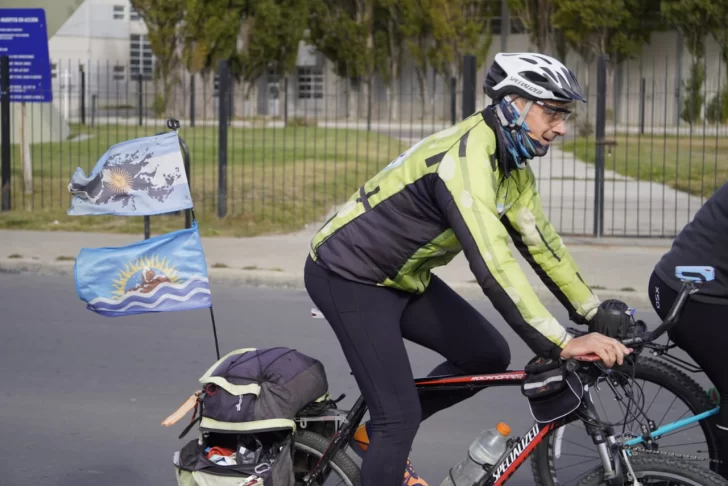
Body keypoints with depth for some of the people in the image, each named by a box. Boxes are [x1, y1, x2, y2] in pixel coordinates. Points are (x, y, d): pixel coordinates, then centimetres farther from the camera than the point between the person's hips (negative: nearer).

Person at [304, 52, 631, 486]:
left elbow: (541, 243, 9)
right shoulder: (467, 158, -29)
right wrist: (563, 345, -39)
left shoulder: (512, 165, 2)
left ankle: (378, 434, 18)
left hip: (403, 277, 10)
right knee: (401, 416, -14)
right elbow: (494, 264, -37)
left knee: (489, 355, 5)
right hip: (348, 276, -10)